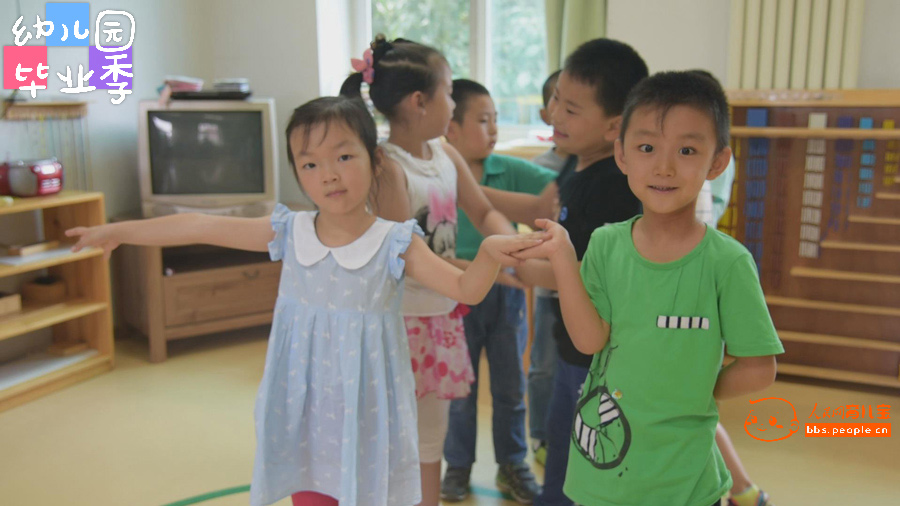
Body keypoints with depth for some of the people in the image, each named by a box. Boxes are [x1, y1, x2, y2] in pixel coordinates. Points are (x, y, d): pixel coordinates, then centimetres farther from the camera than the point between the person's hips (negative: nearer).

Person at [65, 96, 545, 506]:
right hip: (304, 415, 3)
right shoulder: (289, 233, -5)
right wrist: (120, 231, 4)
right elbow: (203, 227, -1)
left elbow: (466, 289, -14)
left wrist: (489, 253, -35)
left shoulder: (396, 244, -12)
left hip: (368, 416, -2)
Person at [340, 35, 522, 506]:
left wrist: (510, 244, -9)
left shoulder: (445, 154, 4)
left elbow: (484, 212, 12)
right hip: (401, 318, -7)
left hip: (442, 313, 7)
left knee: (432, 435, 20)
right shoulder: (388, 166, -18)